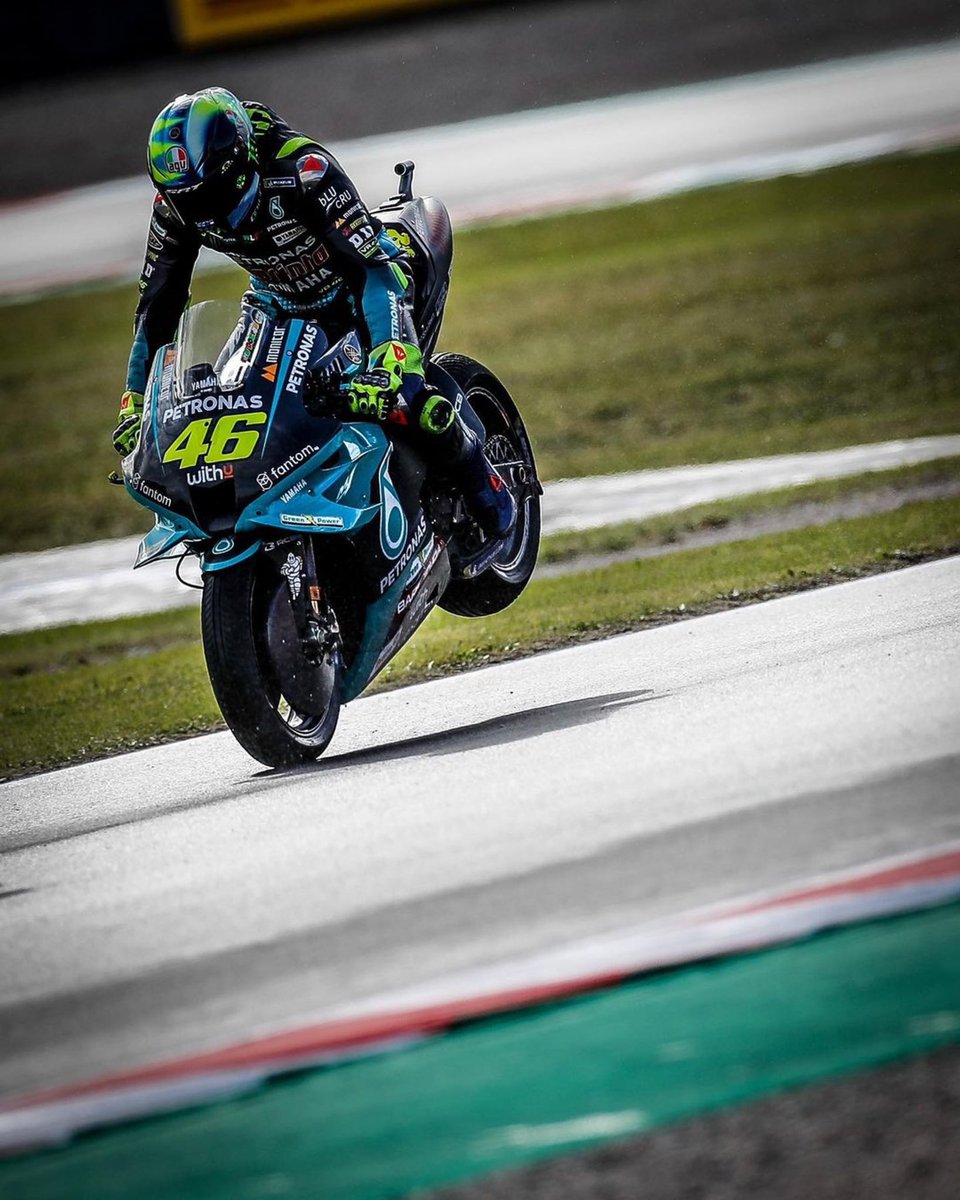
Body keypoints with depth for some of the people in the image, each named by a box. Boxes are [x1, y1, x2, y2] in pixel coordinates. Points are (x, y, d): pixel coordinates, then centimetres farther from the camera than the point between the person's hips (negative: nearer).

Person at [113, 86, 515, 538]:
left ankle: (487, 493, 5)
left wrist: (385, 365, -52)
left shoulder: (303, 170, -36)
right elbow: (157, 302, -5)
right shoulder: (175, 203, -17)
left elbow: (377, 265, -40)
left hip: (356, 291, -6)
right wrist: (134, 402, -8)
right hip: (280, 306, 6)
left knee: (412, 403, -23)